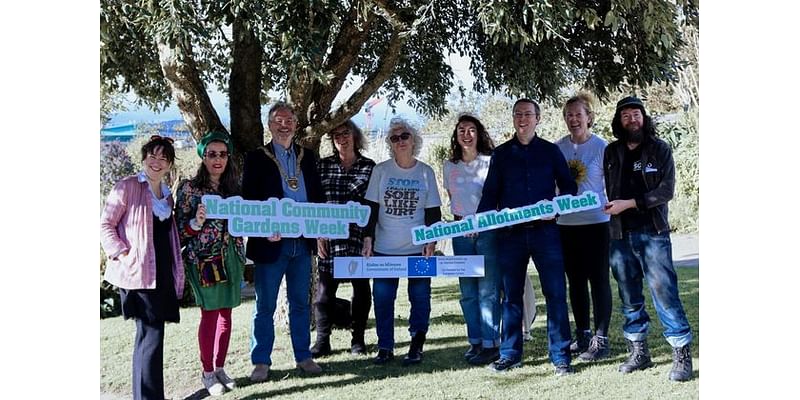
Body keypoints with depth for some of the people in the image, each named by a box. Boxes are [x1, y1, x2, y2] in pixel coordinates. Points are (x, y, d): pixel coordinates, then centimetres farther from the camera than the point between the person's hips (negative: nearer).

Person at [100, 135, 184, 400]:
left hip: (162, 273, 7)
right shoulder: (127, 187, -4)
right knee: (151, 335, -14)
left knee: (147, 335, 13)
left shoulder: (167, 194, 18)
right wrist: (123, 254, -15)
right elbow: (106, 224, -6)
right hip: (138, 272, -7)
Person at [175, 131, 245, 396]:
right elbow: (180, 229, -6)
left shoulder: (233, 187, 9)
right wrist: (197, 222, -25)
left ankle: (220, 368, 22)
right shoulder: (190, 188, -6)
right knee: (210, 312, -1)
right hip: (204, 259, -5)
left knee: (226, 312, 9)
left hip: (231, 258, 5)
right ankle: (207, 373, 13)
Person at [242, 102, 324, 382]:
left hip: (303, 242, 4)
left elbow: (317, 194, 13)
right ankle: (261, 362, 15)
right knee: (265, 306, 5)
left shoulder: (307, 156, 11)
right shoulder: (256, 158, -1)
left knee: (300, 303, 13)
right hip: (271, 242, -4)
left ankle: (303, 356, 24)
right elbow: (248, 200, -5)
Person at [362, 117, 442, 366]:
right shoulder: (381, 170, 3)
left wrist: (431, 242, -3)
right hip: (384, 248, 1)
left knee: (420, 297, 1)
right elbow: (371, 208, 5)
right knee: (382, 297, 2)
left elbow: (433, 212, 6)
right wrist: (368, 238, -3)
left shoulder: (426, 172, 4)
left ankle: (416, 347, 12)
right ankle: (385, 348, 13)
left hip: (417, 248, 0)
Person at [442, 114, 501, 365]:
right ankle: (475, 341, 14)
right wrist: (461, 219, 10)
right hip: (461, 231, 5)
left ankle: (491, 343, -3)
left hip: (488, 229, -4)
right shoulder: (450, 166, 11)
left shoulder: (491, 162, -2)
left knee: (488, 290, -6)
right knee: (467, 290, 6)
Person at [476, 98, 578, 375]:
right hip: (510, 233, 2)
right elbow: (490, 193, 10)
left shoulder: (550, 151, 8)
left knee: (556, 293, -4)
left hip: (545, 230, -1)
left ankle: (560, 356, 3)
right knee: (511, 295, 7)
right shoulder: (501, 154, 11)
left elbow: (568, 186, 8)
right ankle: (510, 354, 17)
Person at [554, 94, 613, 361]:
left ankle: (600, 339, 6)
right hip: (566, 224, 5)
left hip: (596, 222, -5)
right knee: (575, 280, 13)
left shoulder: (601, 147, -6)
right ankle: (582, 334, 25)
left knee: (599, 279, 0)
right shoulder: (558, 148, 4)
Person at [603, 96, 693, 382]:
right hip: (620, 236, 4)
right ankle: (638, 352, 19)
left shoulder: (660, 149, 2)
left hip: (653, 233, -3)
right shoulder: (611, 152, 11)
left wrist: (630, 204, -14)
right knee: (629, 297, 8)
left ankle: (682, 355, 1)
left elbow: (666, 190, -7)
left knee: (664, 292, -8)